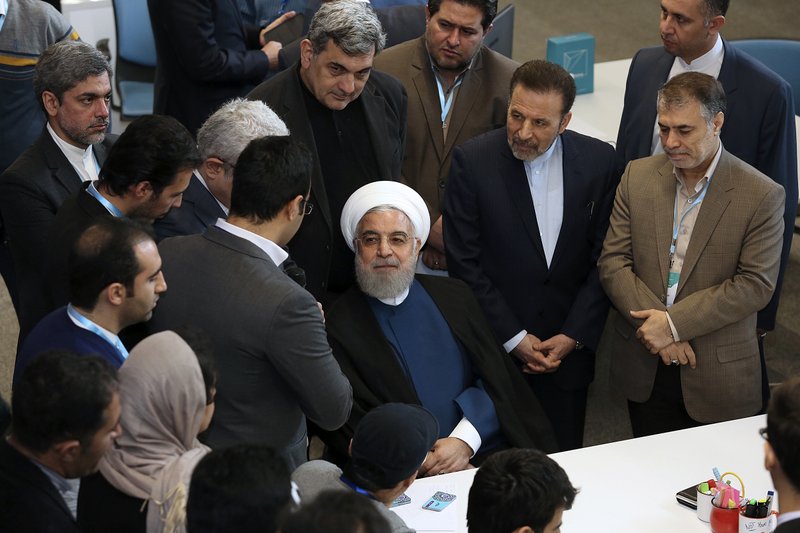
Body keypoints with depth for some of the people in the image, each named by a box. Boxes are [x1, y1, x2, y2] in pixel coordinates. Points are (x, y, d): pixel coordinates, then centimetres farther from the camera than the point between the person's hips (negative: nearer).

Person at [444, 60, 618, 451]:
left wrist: (574, 336, -6)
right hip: (495, 347, -2)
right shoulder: (472, 161, -10)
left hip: (569, 348, 2)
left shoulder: (598, 161, -3)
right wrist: (513, 338, -10)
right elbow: (464, 264, -9)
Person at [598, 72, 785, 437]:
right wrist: (655, 325, -16)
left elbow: (755, 284, -15)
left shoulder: (762, 196, -12)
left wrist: (674, 322, -20)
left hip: (717, 377, -3)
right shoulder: (638, 176, 0)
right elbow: (613, 263, -2)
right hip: (644, 365, 3)